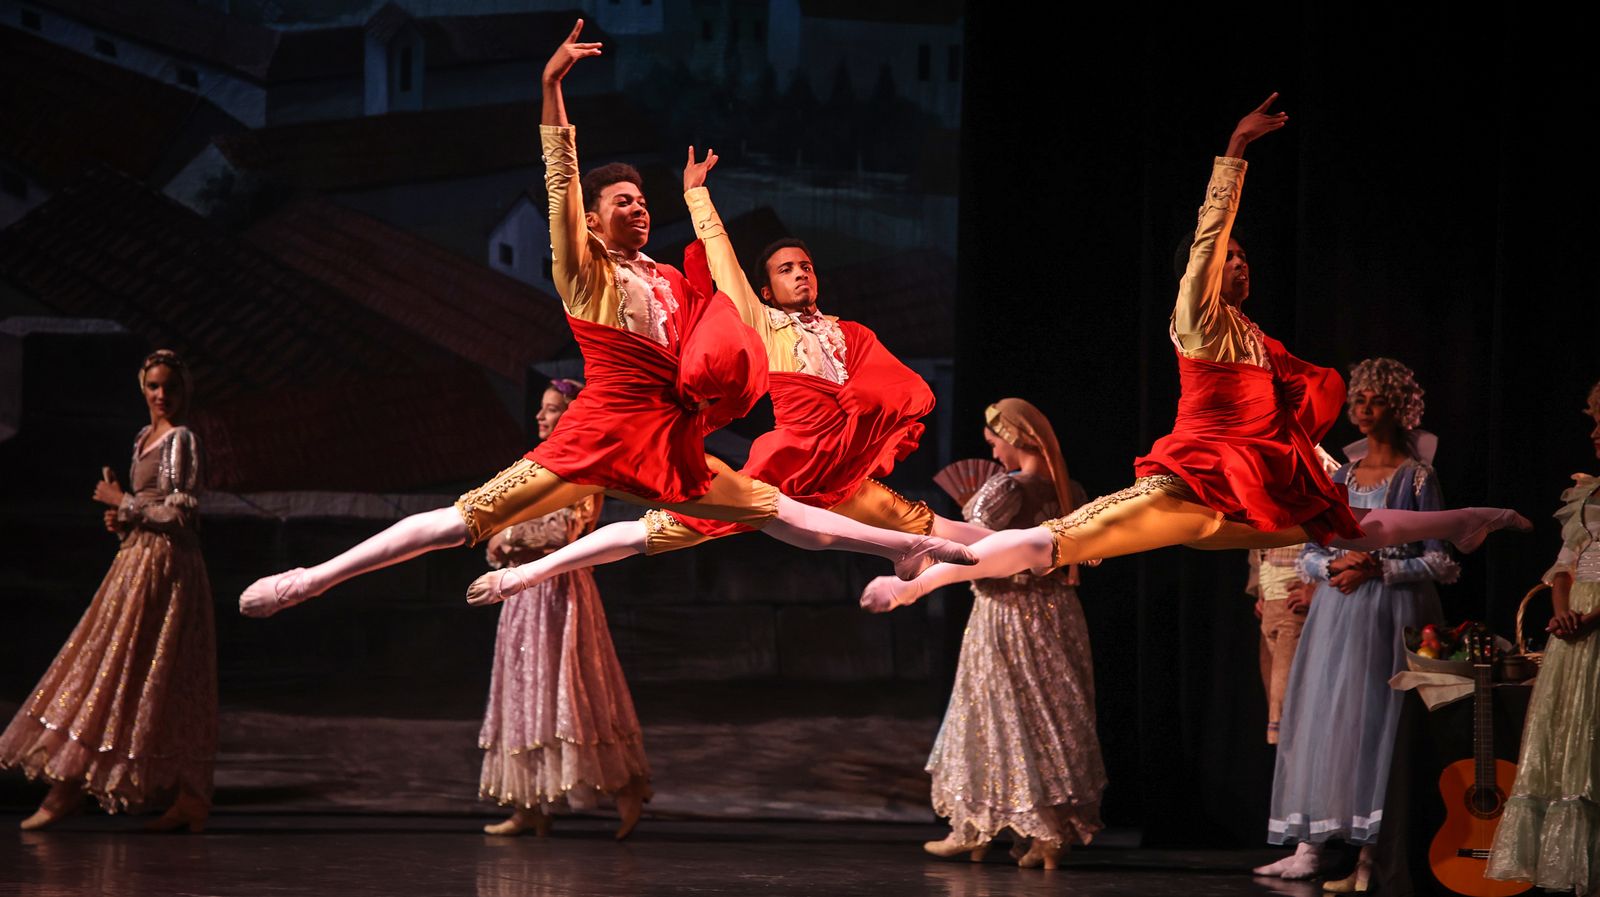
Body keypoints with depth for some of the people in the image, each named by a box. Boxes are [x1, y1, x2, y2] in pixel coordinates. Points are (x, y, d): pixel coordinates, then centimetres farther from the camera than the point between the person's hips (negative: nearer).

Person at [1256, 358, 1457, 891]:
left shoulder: (1417, 477, -1)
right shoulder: (1340, 476, 13)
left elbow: (1443, 562, -5)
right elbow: (1307, 555, 14)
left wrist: (1378, 569, -14)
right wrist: (1335, 567, -8)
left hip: (1390, 616, -5)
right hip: (1337, 613, 5)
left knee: (1376, 722, -7)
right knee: (1322, 720, 0)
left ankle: (1372, 859, -5)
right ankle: (1310, 847, 3)